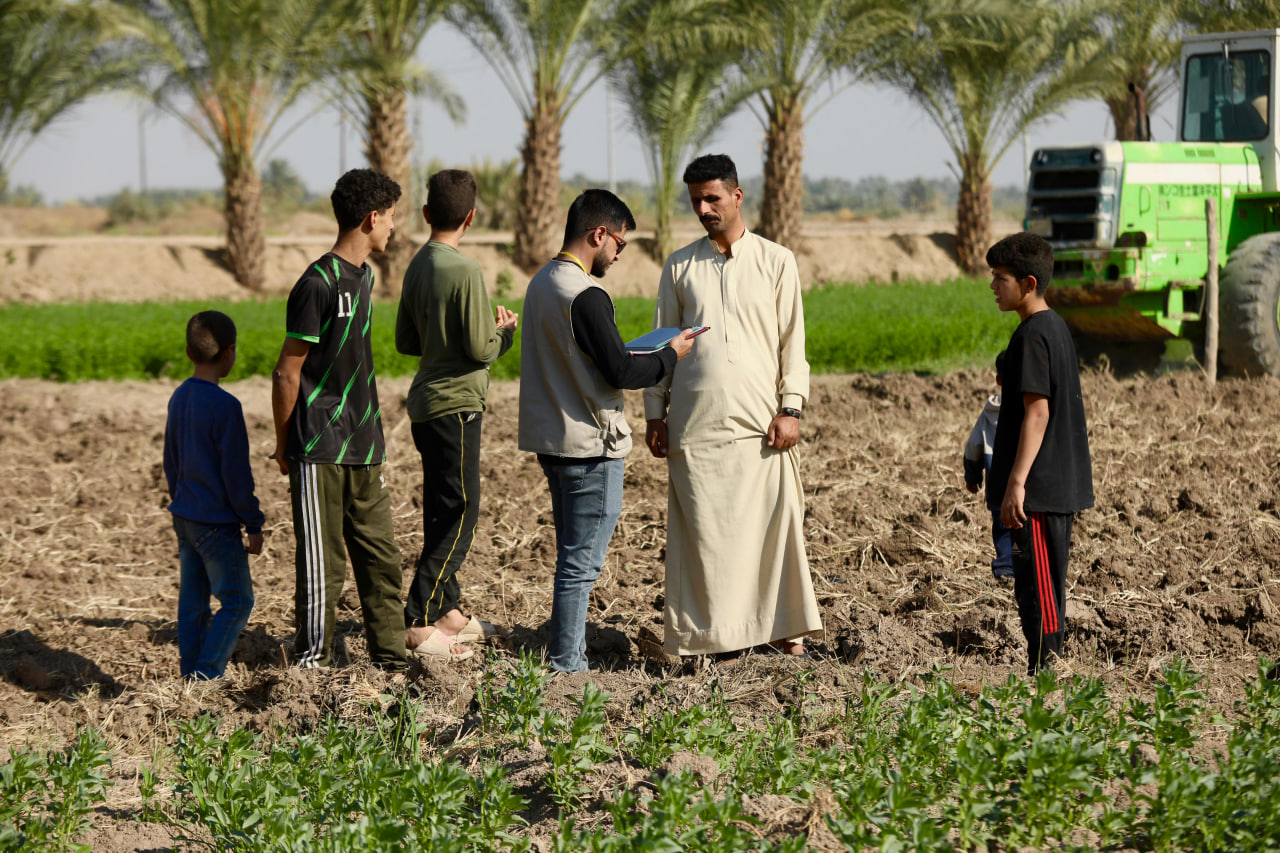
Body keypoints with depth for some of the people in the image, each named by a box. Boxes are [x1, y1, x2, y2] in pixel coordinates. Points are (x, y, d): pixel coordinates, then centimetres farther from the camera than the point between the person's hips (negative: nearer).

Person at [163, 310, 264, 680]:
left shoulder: (178, 398, 7)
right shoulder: (225, 407, -18)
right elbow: (236, 473, -16)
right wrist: (254, 524, -8)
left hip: (184, 518, 8)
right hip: (218, 523, -8)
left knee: (192, 603, 12)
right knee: (237, 601, 0)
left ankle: (190, 676, 15)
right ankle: (207, 676, -5)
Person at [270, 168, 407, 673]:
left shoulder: (364, 277, 12)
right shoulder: (318, 285, -15)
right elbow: (287, 374, -10)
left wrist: (370, 434, 18)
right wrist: (284, 446, -3)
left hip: (363, 448, 8)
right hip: (320, 451, -8)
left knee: (380, 556, 9)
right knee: (324, 565, -2)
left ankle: (391, 661, 16)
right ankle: (312, 664, 8)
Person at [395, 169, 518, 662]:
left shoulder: (418, 266, 8)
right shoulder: (464, 271, -16)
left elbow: (405, 341, 14)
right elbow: (481, 349, -16)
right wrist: (506, 330, 3)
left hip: (426, 403, 9)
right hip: (455, 404, -9)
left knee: (443, 513, 15)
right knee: (458, 515, -6)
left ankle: (447, 612, 22)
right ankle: (418, 622, -8)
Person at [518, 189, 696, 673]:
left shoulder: (541, 283, 11)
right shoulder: (586, 296, -19)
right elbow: (621, 371, -19)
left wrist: (625, 356, 16)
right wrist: (670, 356, -4)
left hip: (553, 441, 10)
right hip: (590, 447, -10)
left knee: (572, 560, 16)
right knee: (581, 564, -4)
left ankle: (566, 661, 21)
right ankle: (565, 668, -1)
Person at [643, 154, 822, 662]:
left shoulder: (776, 262, 7)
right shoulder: (679, 267, 11)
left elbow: (793, 342, 6)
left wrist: (790, 409, -3)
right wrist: (655, 413, 8)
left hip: (759, 422, -1)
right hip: (695, 424, 1)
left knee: (772, 522, -3)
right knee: (705, 530, -1)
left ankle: (781, 624, 8)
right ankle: (718, 634, 5)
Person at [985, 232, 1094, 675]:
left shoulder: (1032, 335, -15)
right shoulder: (1057, 327, 15)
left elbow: (1037, 410, -21)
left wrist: (1016, 481, -23)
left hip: (1038, 488, -10)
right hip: (1063, 486, 10)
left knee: (1036, 584, -7)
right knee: (1048, 584, 13)